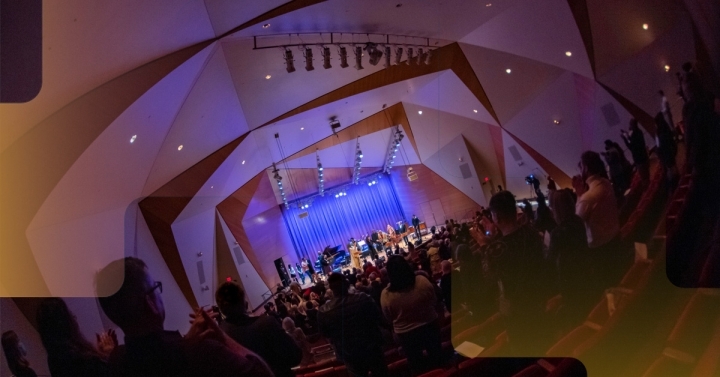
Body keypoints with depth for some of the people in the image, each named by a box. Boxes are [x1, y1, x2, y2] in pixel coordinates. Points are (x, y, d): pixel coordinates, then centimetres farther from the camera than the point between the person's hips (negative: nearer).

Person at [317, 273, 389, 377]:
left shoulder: (323, 311, -19)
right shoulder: (363, 299, -21)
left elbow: (325, 334, -2)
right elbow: (379, 319, -8)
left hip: (349, 355, 1)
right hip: (371, 349, -1)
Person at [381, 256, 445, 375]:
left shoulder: (386, 294, -24)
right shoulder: (422, 281, -20)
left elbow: (389, 318, -8)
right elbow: (434, 301, -3)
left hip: (407, 334, -1)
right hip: (430, 326, 1)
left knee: (417, 365, 22)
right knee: (436, 358, 26)